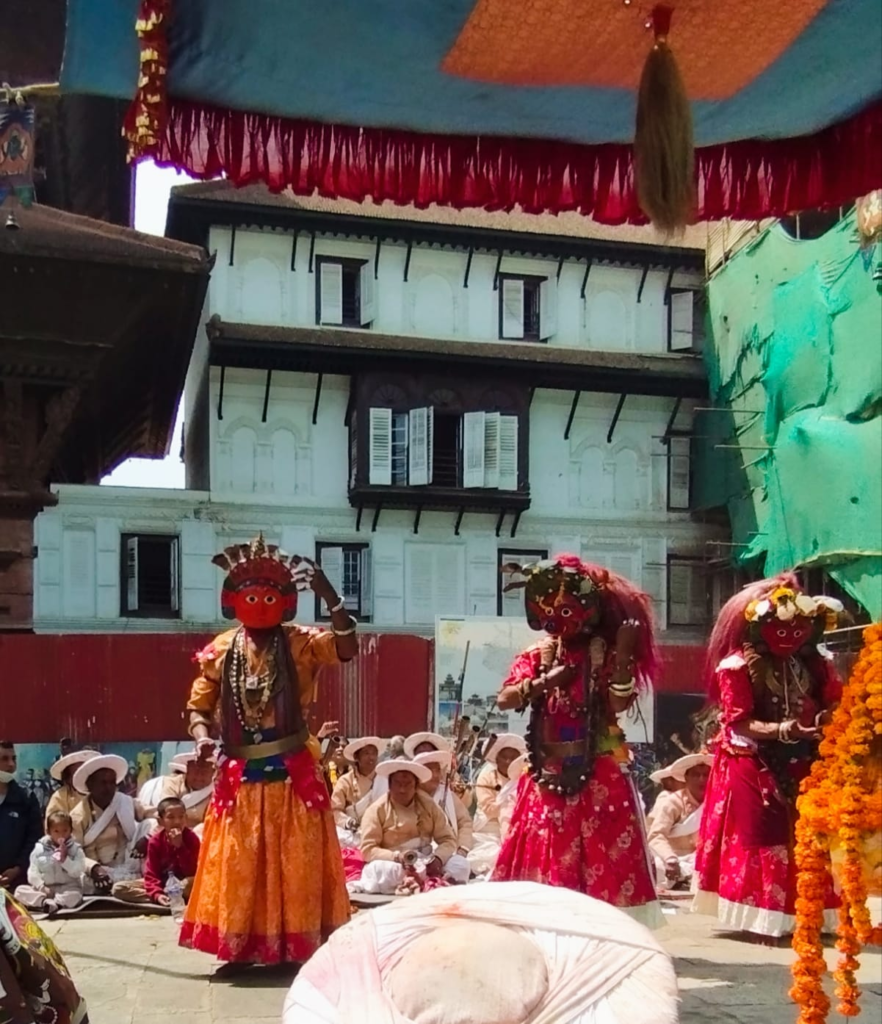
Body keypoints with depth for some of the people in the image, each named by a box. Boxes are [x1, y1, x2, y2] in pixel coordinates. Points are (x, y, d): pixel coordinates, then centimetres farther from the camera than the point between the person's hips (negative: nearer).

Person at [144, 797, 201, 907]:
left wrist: (180, 846, -30)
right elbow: (151, 874, -12)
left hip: (184, 884, -3)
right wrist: (157, 895, -32)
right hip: (163, 885, 3)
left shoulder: (191, 838, -13)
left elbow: (193, 872, -22)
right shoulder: (155, 841, -8)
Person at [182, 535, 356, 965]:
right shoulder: (220, 651, 3)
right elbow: (198, 706, 8)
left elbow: (347, 647, -21)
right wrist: (202, 737, -14)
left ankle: (294, 948, 10)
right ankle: (239, 949, 17)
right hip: (239, 778, 2)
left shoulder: (301, 644, -3)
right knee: (238, 868, 8)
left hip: (292, 775, -2)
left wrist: (329, 596, -32)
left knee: (295, 865, 3)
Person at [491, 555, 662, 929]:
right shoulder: (538, 655, 6)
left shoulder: (606, 654, -2)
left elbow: (618, 705, -14)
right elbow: (504, 699, -2)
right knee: (547, 853, 6)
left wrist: (623, 654, -21)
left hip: (599, 772, -3)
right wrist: (544, 682, -14)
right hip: (549, 771, 3)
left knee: (601, 854, -3)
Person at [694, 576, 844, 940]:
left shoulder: (814, 662, 5)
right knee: (760, 842, -2)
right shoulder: (738, 665, -10)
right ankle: (761, 917, 4)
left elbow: (833, 704, 8)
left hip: (802, 765, 5)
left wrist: (825, 721, -16)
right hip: (753, 767, -4)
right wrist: (783, 730, -27)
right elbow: (739, 723, -14)